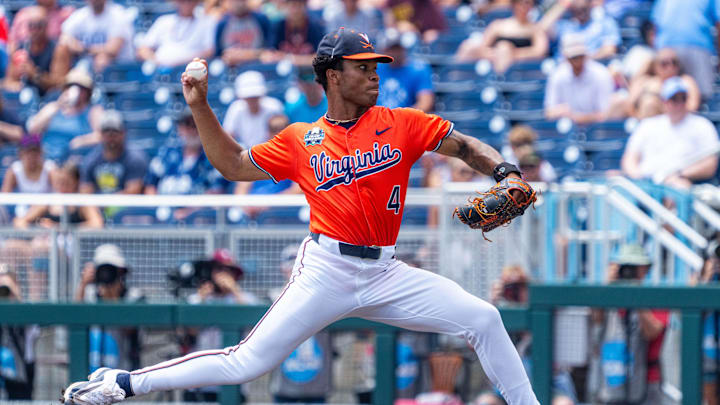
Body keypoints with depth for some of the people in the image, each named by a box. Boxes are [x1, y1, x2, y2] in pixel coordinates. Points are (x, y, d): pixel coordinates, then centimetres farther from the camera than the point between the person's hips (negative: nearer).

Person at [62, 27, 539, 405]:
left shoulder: (401, 124, 6)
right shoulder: (301, 140, 6)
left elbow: (464, 145, 6)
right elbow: (233, 164, 14)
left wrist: (505, 171, -13)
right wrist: (200, 106, 6)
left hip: (385, 273, 2)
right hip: (326, 271, -2)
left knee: (483, 319, -8)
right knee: (248, 362, -9)